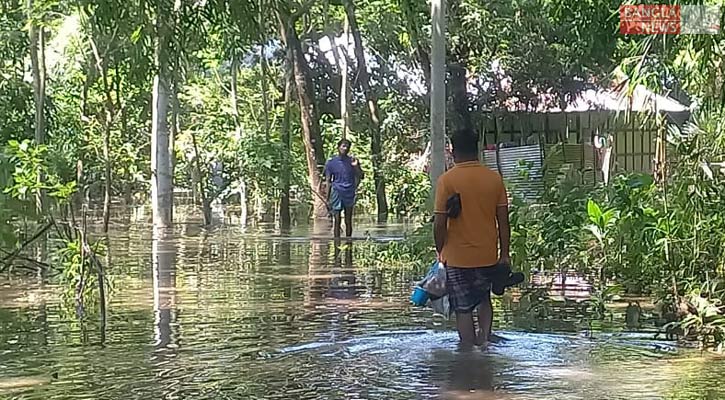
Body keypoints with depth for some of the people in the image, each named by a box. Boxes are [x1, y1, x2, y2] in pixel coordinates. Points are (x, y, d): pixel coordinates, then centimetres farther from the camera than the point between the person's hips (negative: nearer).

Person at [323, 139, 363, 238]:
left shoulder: (353, 161, 7)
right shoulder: (331, 162, 4)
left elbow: (360, 177, 7)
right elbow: (328, 181, 5)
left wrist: (356, 166, -11)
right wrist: (327, 199, -1)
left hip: (349, 193, 1)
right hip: (337, 193, -1)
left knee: (348, 221, 5)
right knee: (337, 221, -5)